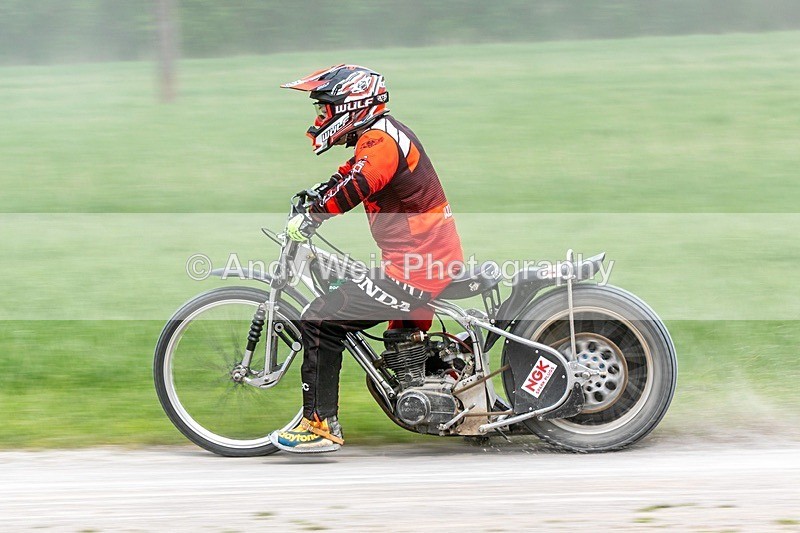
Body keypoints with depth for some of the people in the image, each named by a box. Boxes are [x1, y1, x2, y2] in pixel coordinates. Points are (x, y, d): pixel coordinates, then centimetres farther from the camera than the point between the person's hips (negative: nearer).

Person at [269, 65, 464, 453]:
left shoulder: (379, 140, -16)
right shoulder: (383, 133, 16)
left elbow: (360, 184, -35)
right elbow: (349, 174, 31)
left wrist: (312, 217, -34)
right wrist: (311, 195, 17)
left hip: (413, 269, -11)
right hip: (439, 260, 11)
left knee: (321, 320, -11)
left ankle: (320, 424, -9)